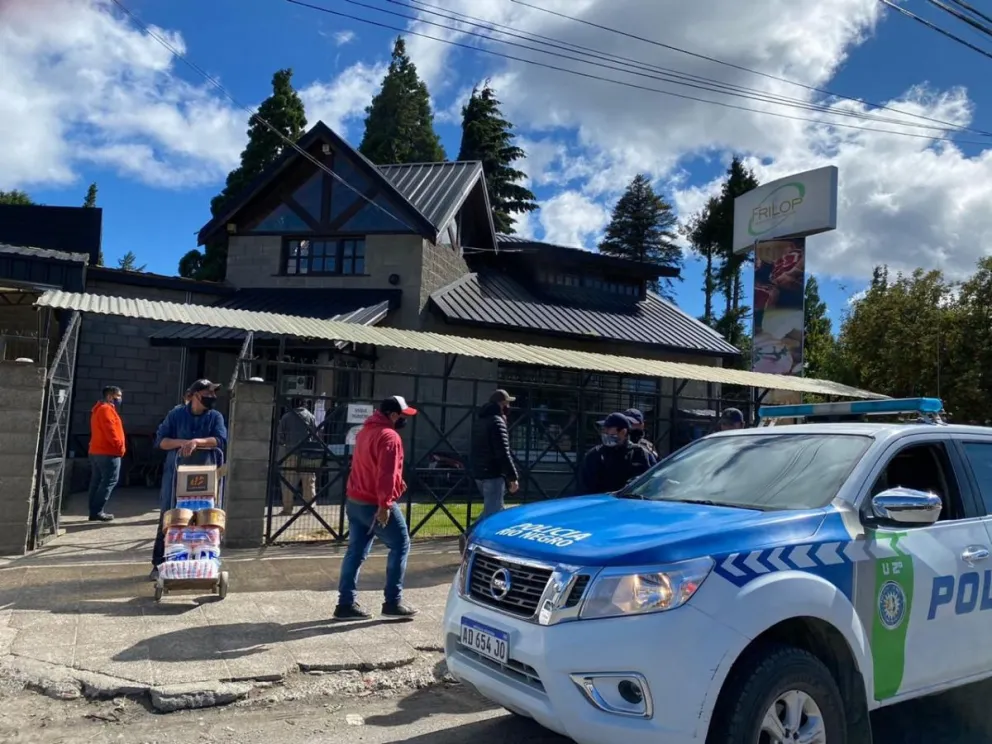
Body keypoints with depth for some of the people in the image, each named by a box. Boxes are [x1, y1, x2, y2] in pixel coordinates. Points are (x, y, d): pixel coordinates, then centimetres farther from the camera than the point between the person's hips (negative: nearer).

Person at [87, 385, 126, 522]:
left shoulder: (99, 409, 21)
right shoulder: (106, 409, -13)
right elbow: (110, 431, -22)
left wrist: (118, 446, 15)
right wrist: (120, 446, -17)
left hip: (96, 451, 11)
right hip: (108, 453, -10)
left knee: (97, 481, 9)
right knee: (110, 481, -8)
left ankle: (94, 511, 11)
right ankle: (97, 511, -10)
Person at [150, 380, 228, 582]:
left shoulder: (215, 417, 4)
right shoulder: (176, 414, 3)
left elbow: (221, 440, -10)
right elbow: (161, 441, 0)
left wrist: (197, 441, -23)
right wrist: (182, 442, -16)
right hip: (176, 473, -1)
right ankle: (159, 563, 11)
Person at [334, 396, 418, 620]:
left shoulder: (366, 431, 14)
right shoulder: (389, 436, -16)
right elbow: (386, 474, -24)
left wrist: (398, 483, 26)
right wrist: (384, 504, -25)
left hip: (355, 500, 9)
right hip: (375, 504, -9)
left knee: (356, 551, 10)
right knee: (400, 545, 3)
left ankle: (346, 603, 10)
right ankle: (393, 602, 5)